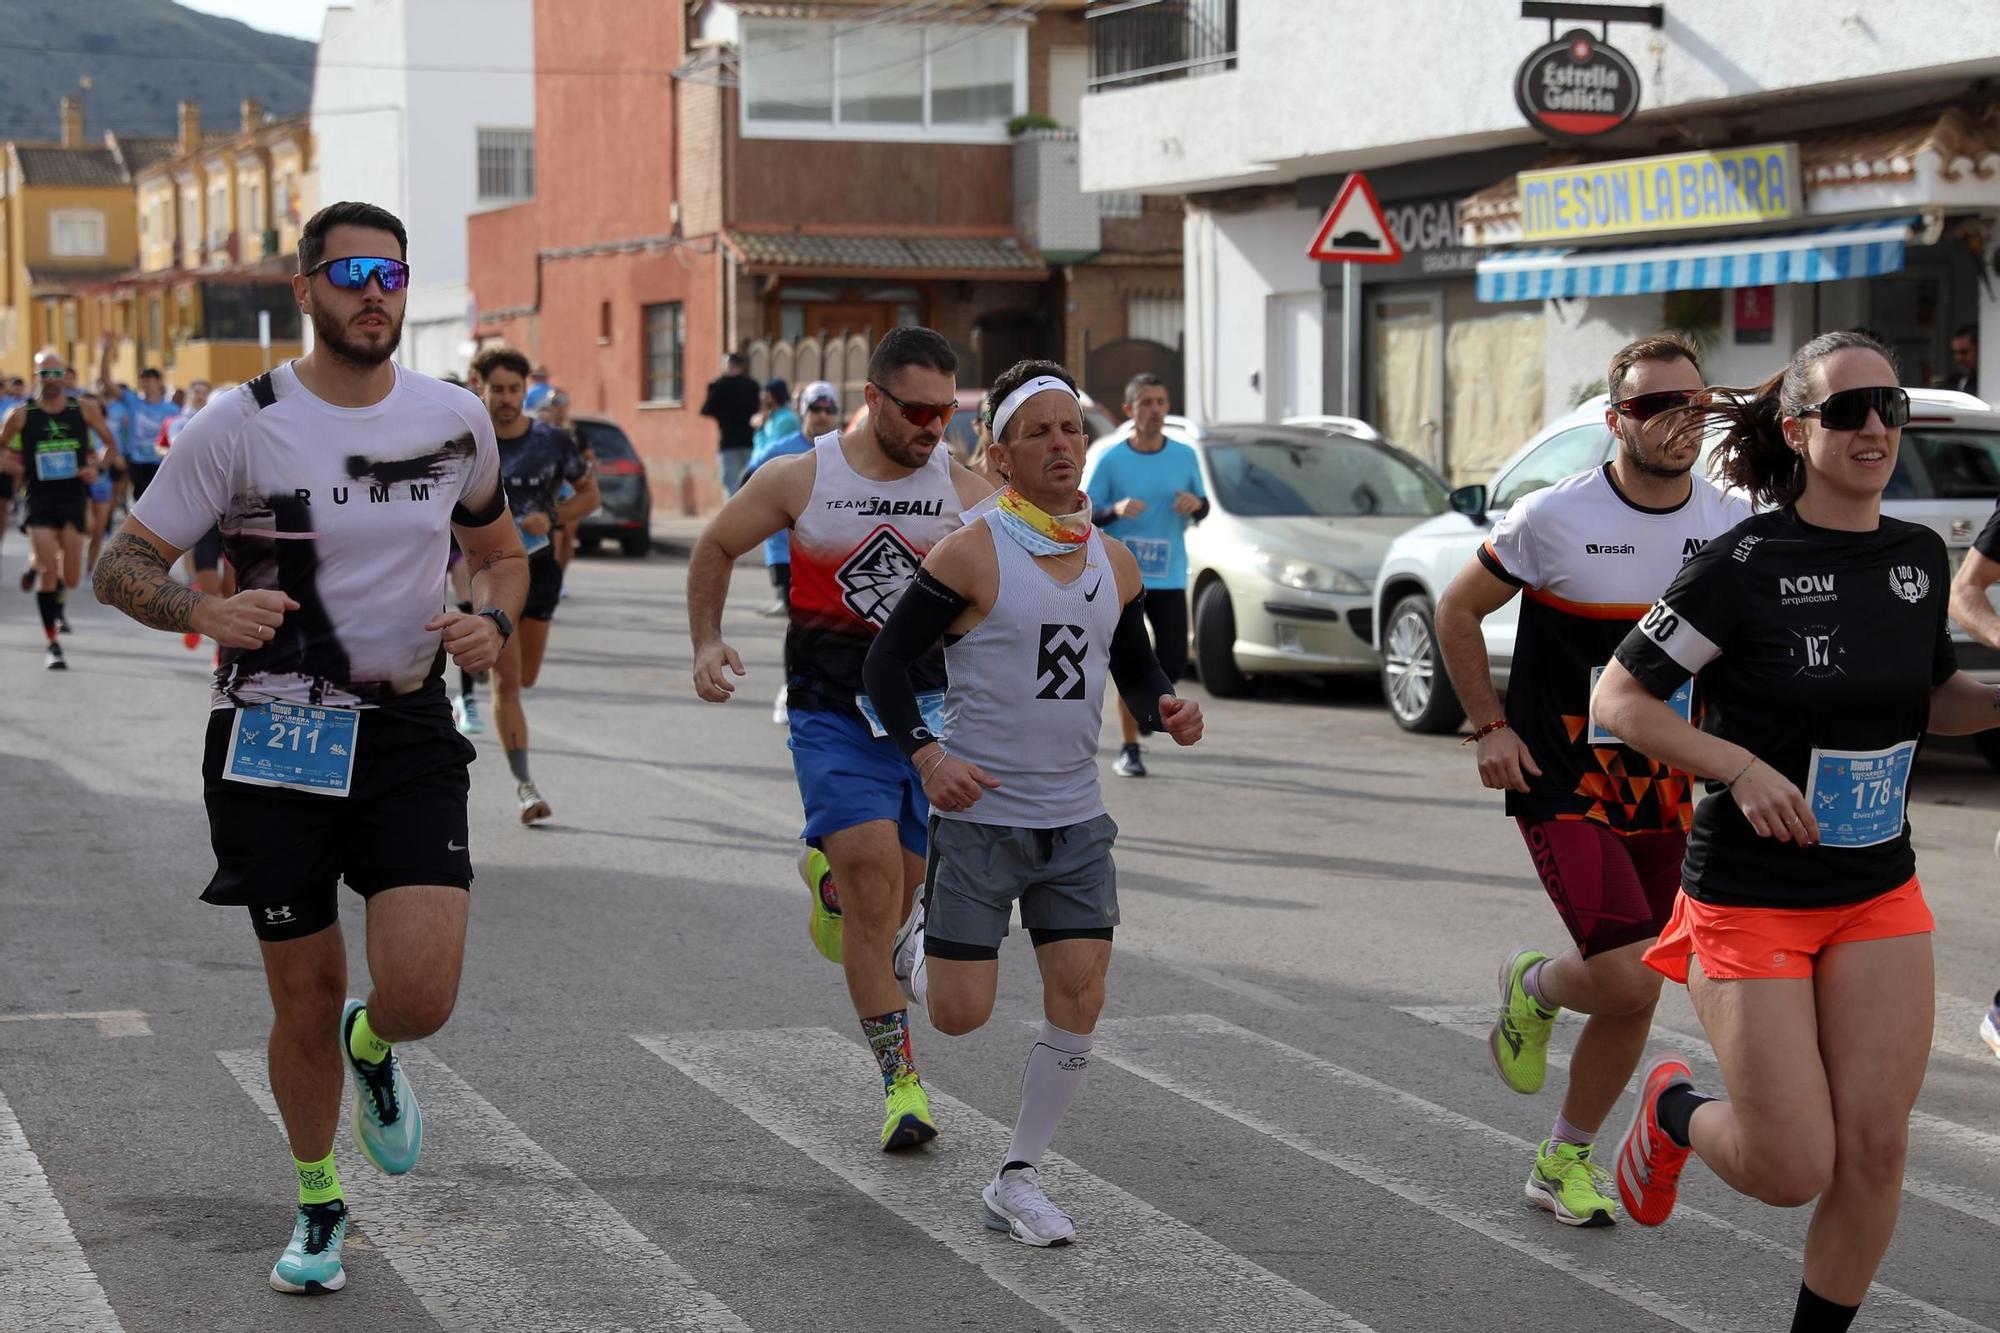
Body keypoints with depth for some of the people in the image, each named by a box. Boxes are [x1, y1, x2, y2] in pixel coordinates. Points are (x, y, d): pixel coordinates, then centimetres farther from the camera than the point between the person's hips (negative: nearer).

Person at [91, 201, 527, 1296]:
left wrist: (492, 620, -4)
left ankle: (371, 1048, 25)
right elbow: (121, 566, -6)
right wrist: (207, 611, -27)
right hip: (272, 743, -1)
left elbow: (501, 553, 19)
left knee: (422, 993, -14)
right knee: (305, 999, 6)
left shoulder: (455, 420, 3)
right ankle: (317, 1203, 32)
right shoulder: (239, 425, -7)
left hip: (408, 733, 2)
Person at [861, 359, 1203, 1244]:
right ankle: (919, 946, 33)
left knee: (1078, 1004, -3)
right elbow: (885, 662, -7)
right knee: (961, 1014, -4)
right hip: (979, 817, -5)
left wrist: (1166, 708, -4)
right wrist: (926, 753, -21)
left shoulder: (1114, 564, 7)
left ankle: (1016, 1180, 12)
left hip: (1075, 820, 5)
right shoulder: (971, 554, -11)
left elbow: (1137, 671, 18)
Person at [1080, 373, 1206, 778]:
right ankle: (1129, 751, 7)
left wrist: (1195, 503, -10)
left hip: (1170, 578, 3)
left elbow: (1202, 510, 15)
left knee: (1174, 663, -4)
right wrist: (1116, 510, -22)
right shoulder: (1109, 460, -4)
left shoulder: (1185, 456, 5)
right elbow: (1081, 516, -2)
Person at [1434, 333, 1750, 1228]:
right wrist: (1490, 727, -4)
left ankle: (1563, 1163, 30)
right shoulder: (1553, 518, -12)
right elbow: (1458, 611, 2)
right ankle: (1534, 987, 16)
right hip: (1560, 787, -5)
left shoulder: (1732, 525, -1)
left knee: (1633, 1000, 9)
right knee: (1626, 977, -18)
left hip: (1663, 793, 5)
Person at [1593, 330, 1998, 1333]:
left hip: (1879, 891, 5)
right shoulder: (1745, 564, -15)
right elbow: (1618, 698, -12)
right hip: (1752, 897, -5)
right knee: (1793, 1170, -4)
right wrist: (1743, 767, -23)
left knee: (1875, 1149, -1)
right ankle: (1675, 1110, 29)